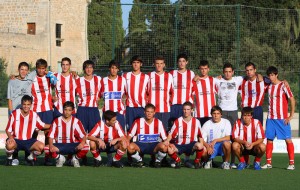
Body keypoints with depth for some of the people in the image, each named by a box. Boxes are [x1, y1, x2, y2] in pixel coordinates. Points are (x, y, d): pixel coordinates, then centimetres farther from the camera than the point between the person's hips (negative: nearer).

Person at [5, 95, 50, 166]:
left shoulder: (34, 115, 0)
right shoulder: (15, 114, -8)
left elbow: (43, 126, 15)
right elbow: (8, 130, -2)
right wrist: (10, 137, -21)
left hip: (28, 141, 3)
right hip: (16, 140, -3)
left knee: (41, 146, -25)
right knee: (10, 145, -39)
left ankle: (31, 157, 9)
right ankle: (9, 158, -2)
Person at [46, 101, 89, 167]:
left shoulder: (76, 121, 0)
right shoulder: (57, 121, 2)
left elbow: (83, 135, -6)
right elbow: (51, 136, -3)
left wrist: (82, 143, -29)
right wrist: (51, 145, -25)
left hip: (73, 146, -1)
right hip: (59, 145, 1)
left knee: (86, 147, -31)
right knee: (46, 148, -30)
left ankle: (75, 158, 3)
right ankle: (60, 158, 4)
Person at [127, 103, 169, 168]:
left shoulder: (158, 123, 0)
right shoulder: (138, 122, 0)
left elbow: (165, 138, 2)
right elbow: (130, 135, 6)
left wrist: (166, 142, -22)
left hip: (154, 146, 0)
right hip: (140, 145, 0)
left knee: (164, 147, -34)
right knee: (130, 147, -33)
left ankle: (157, 161, 0)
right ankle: (140, 160, 0)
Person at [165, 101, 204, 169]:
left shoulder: (196, 122, 4)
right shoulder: (178, 121, 4)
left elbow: (200, 135, 9)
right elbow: (171, 134, 2)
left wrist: (201, 143, -10)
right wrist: (167, 141, -17)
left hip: (191, 145, -1)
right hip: (179, 145, 1)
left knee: (199, 146, -36)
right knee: (169, 149, -31)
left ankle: (197, 161, -3)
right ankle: (177, 160, 4)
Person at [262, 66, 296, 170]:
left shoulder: (283, 86, -7)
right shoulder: (269, 86, 8)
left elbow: (292, 100, -8)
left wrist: (291, 116, -11)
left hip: (282, 118, -5)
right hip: (271, 118, 5)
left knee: (287, 139, -3)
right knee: (269, 139, 3)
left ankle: (292, 163, -1)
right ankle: (268, 162, 8)